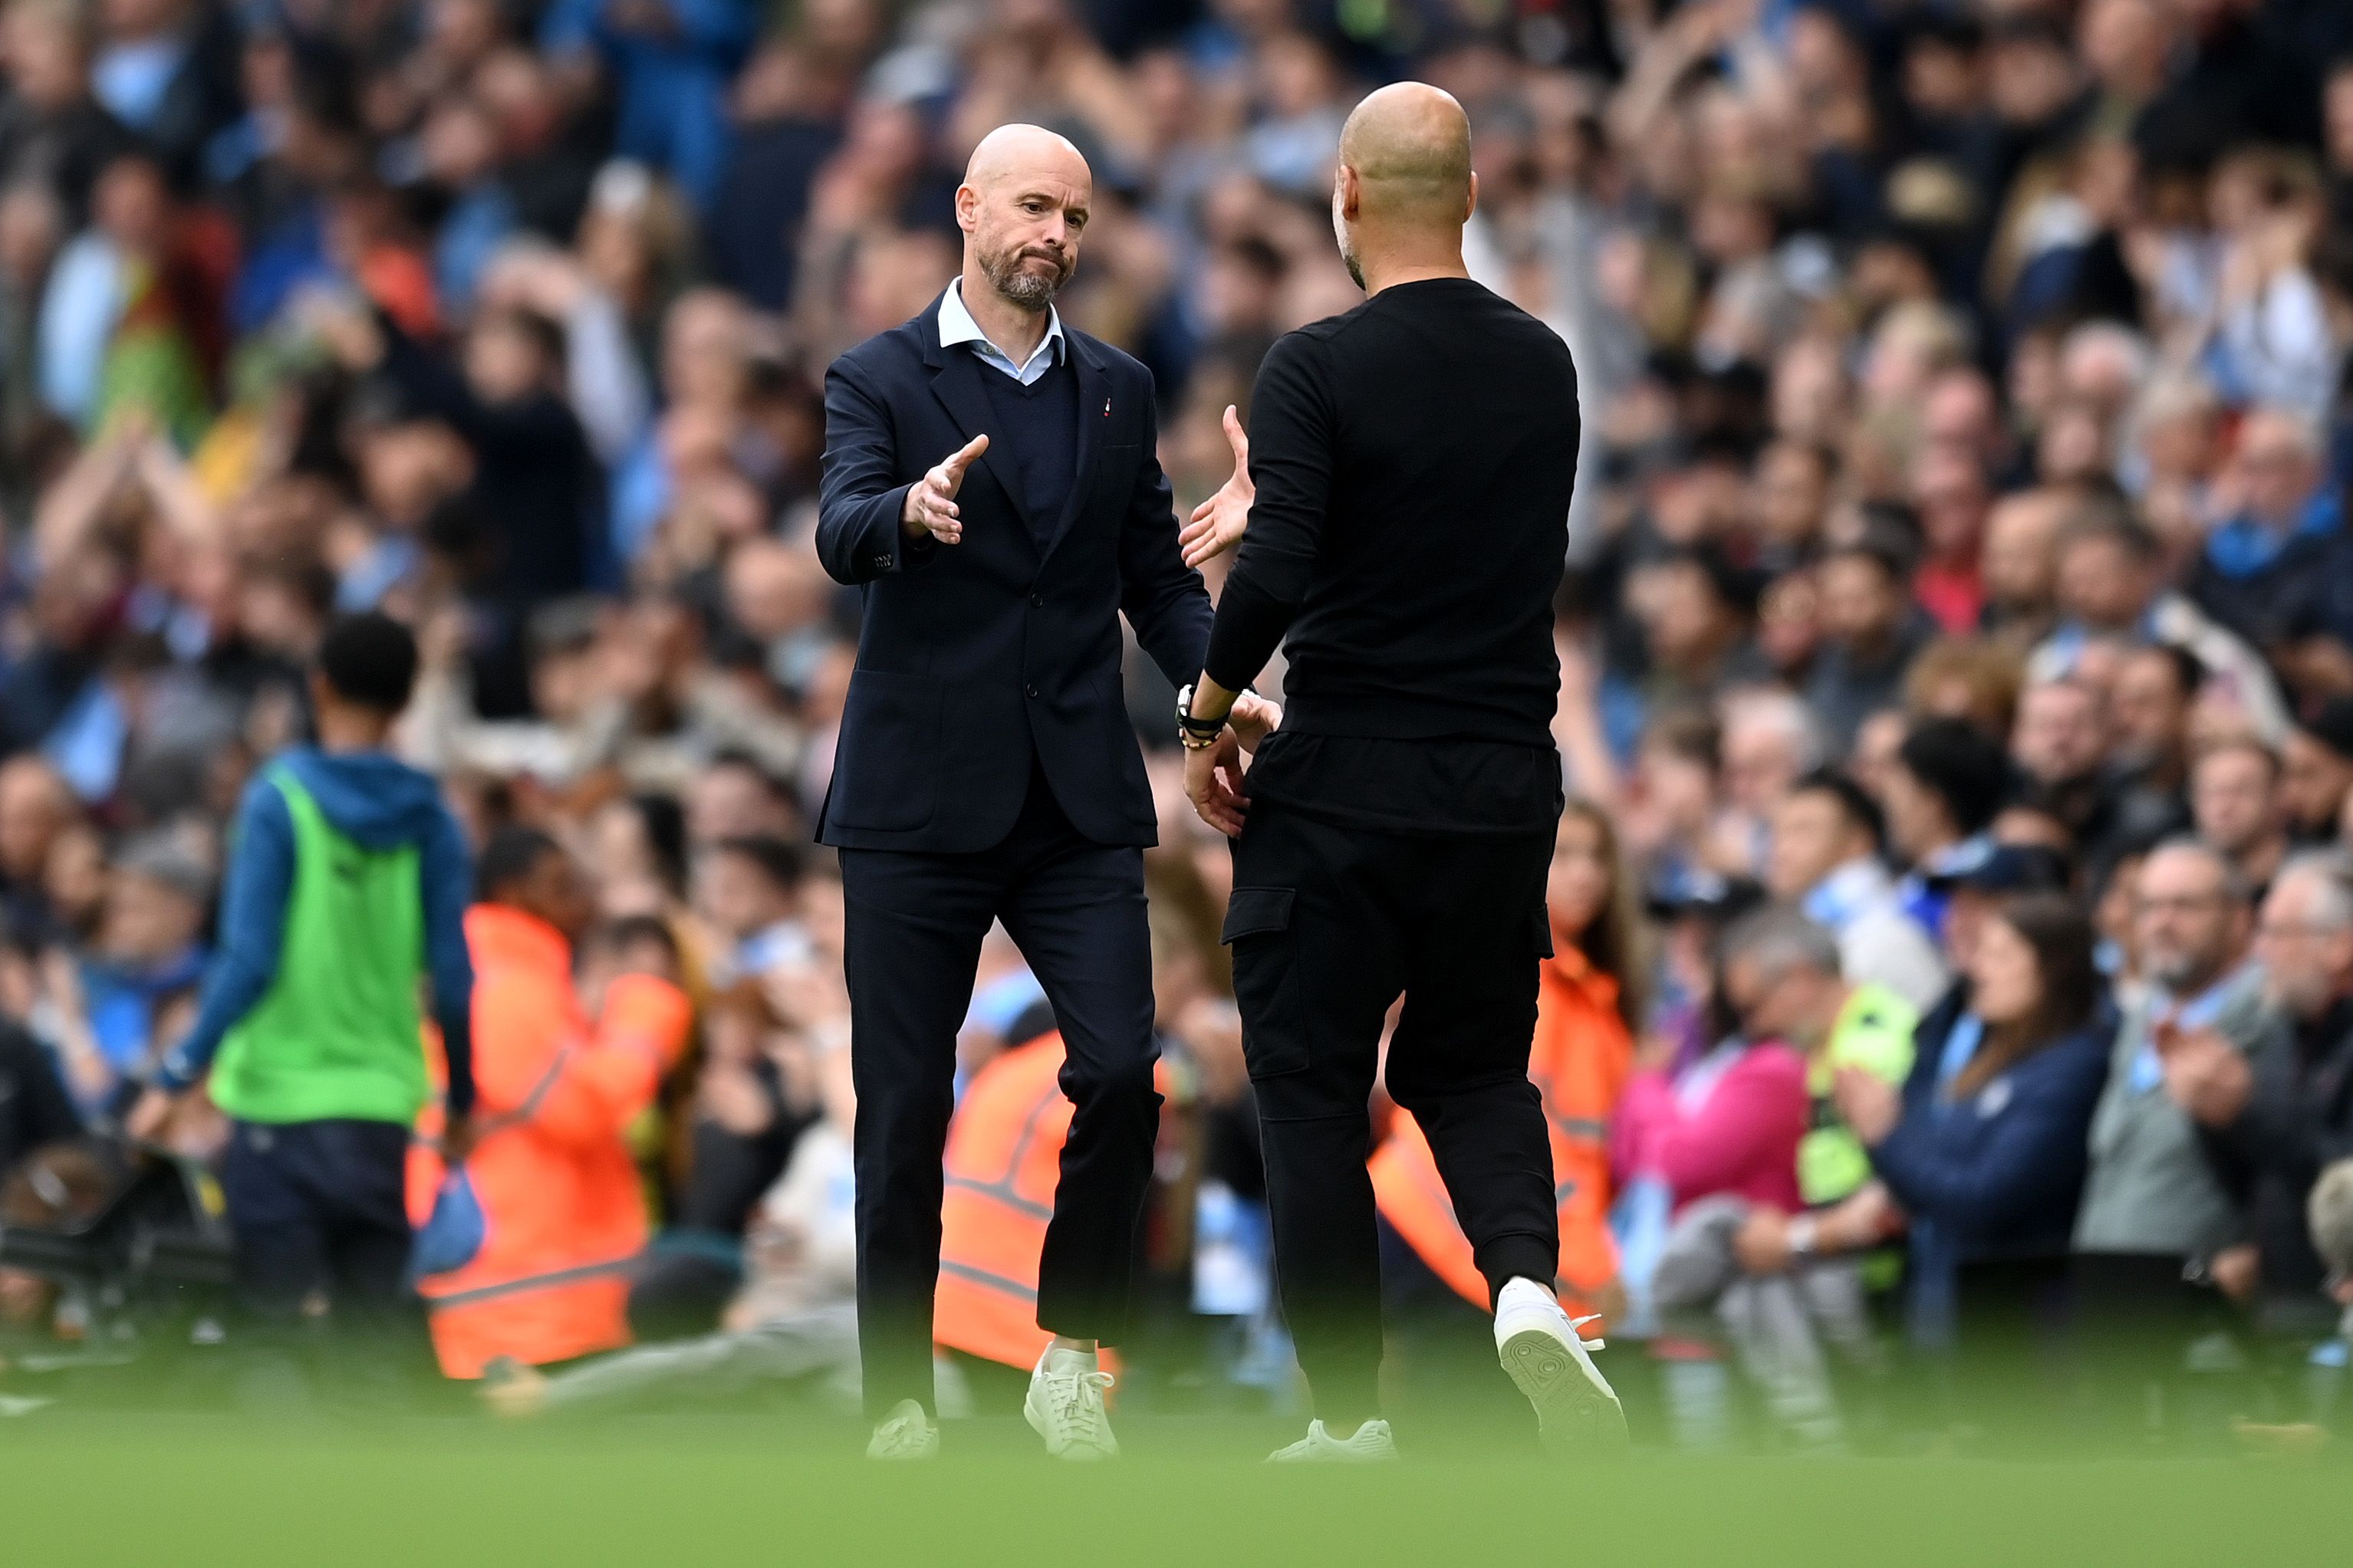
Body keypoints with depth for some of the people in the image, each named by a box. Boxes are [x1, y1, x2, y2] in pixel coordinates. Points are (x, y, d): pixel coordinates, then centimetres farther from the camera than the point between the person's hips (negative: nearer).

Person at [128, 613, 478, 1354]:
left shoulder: (280, 800, -7)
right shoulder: (428, 819, 2)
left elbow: (249, 960, -14)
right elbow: (452, 977, 1)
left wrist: (177, 1077, -9)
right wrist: (461, 1099, 15)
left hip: (280, 1099, -3)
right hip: (382, 1107, 3)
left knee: (272, 1322, 1)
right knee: (373, 1319, 9)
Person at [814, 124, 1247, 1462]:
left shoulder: (1119, 391, 13)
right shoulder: (881, 382, 0)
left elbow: (1158, 574, 14)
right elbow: (844, 535, -16)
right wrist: (912, 511, -40)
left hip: (1081, 800, 3)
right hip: (921, 800, -3)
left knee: (1122, 1072, -12)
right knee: (906, 1110, 0)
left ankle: (1073, 1350, 6)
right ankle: (901, 1406, 9)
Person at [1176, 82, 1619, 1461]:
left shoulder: (1321, 369, -13)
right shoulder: (1543, 366, 5)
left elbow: (1280, 574, -23)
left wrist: (1210, 714, -8)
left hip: (1344, 787, -4)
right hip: (1505, 782, 4)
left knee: (1317, 1092, 7)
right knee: (1477, 1068, 18)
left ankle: (1351, 1423, 8)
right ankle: (1528, 1282, -11)